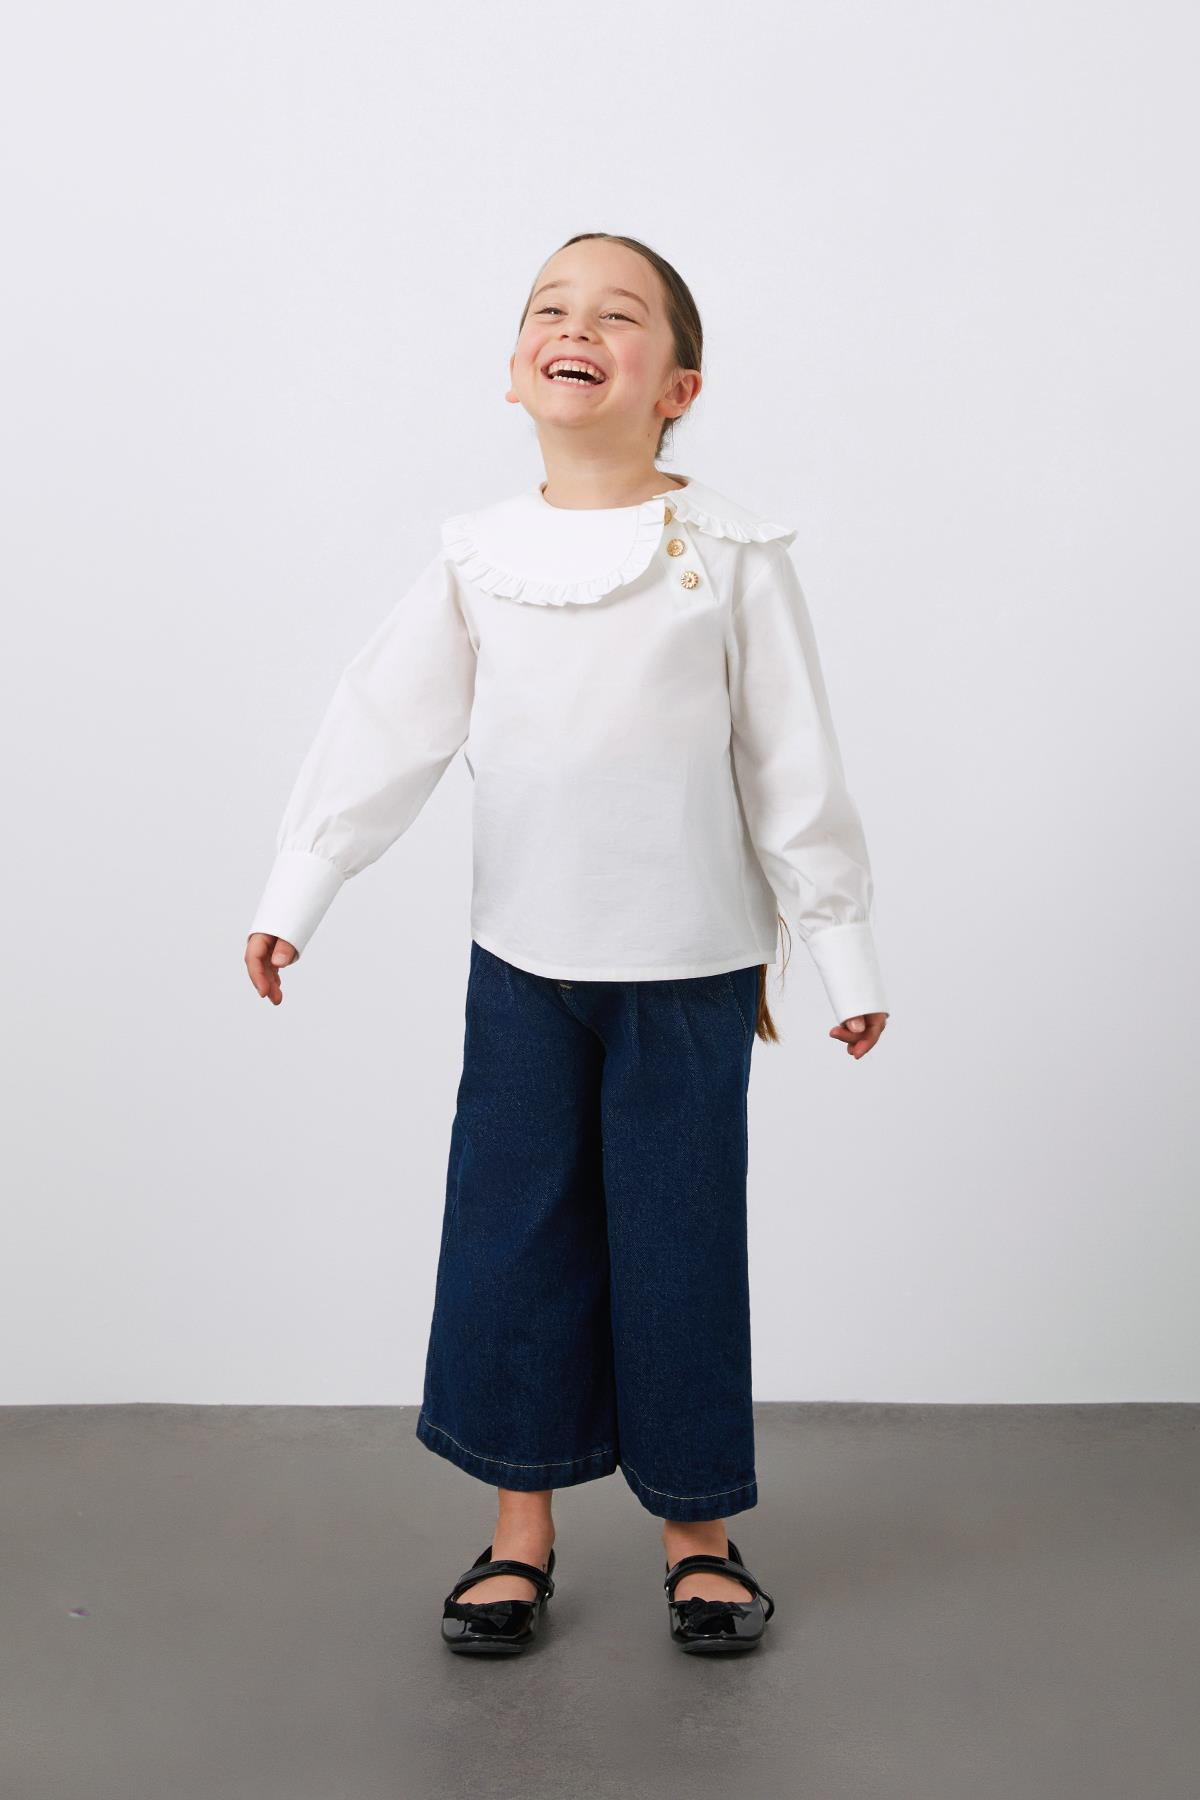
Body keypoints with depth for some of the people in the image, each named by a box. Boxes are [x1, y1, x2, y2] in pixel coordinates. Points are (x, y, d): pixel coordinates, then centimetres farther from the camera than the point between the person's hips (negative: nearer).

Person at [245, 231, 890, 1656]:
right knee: (509, 1234, 6)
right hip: (522, 961, 2)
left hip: (689, 966, -2)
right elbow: (384, 731, 4)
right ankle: (521, 1524, 22)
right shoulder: (476, 556, 3)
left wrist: (844, 951, 0)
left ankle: (695, 1526, 23)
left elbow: (795, 767, -2)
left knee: (679, 1246, 5)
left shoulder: (729, 555, -4)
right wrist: (294, 892, 1)